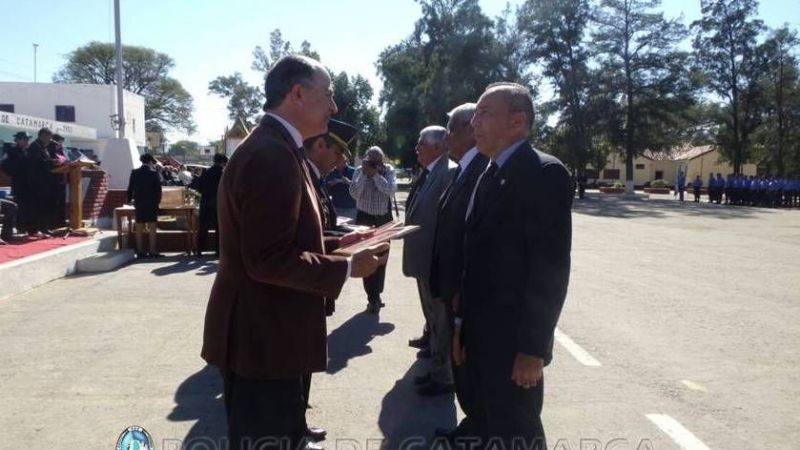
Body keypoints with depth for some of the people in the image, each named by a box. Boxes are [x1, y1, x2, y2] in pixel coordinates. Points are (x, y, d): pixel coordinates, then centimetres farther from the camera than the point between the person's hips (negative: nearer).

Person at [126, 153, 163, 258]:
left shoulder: (135, 173, 1)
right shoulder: (154, 173, -9)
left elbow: (130, 188, 5)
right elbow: (158, 189, -8)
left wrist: (129, 199, 17)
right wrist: (158, 201, 4)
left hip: (139, 203, 3)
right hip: (151, 203, -3)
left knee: (139, 229, 9)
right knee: (152, 229, 1)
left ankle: (140, 251, 11)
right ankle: (152, 251, 0)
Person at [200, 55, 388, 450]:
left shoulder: (273, 148, 12)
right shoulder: (271, 154, -22)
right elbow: (269, 260, -26)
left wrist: (335, 245, 7)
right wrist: (347, 268, -17)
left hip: (266, 332, 11)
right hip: (262, 337, -10)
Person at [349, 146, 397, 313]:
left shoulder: (389, 170, -4)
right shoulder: (359, 171, -4)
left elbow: (391, 190, -19)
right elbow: (354, 193, -16)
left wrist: (375, 174, -23)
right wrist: (365, 173, -21)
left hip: (384, 219, 1)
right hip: (364, 218, -1)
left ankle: (375, 296, 26)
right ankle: (373, 297, 9)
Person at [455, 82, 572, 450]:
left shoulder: (545, 173, -14)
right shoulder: (489, 175, 13)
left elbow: (551, 267, -19)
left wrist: (532, 347, -19)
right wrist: (463, 322, 12)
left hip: (513, 340, -8)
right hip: (480, 336, 8)